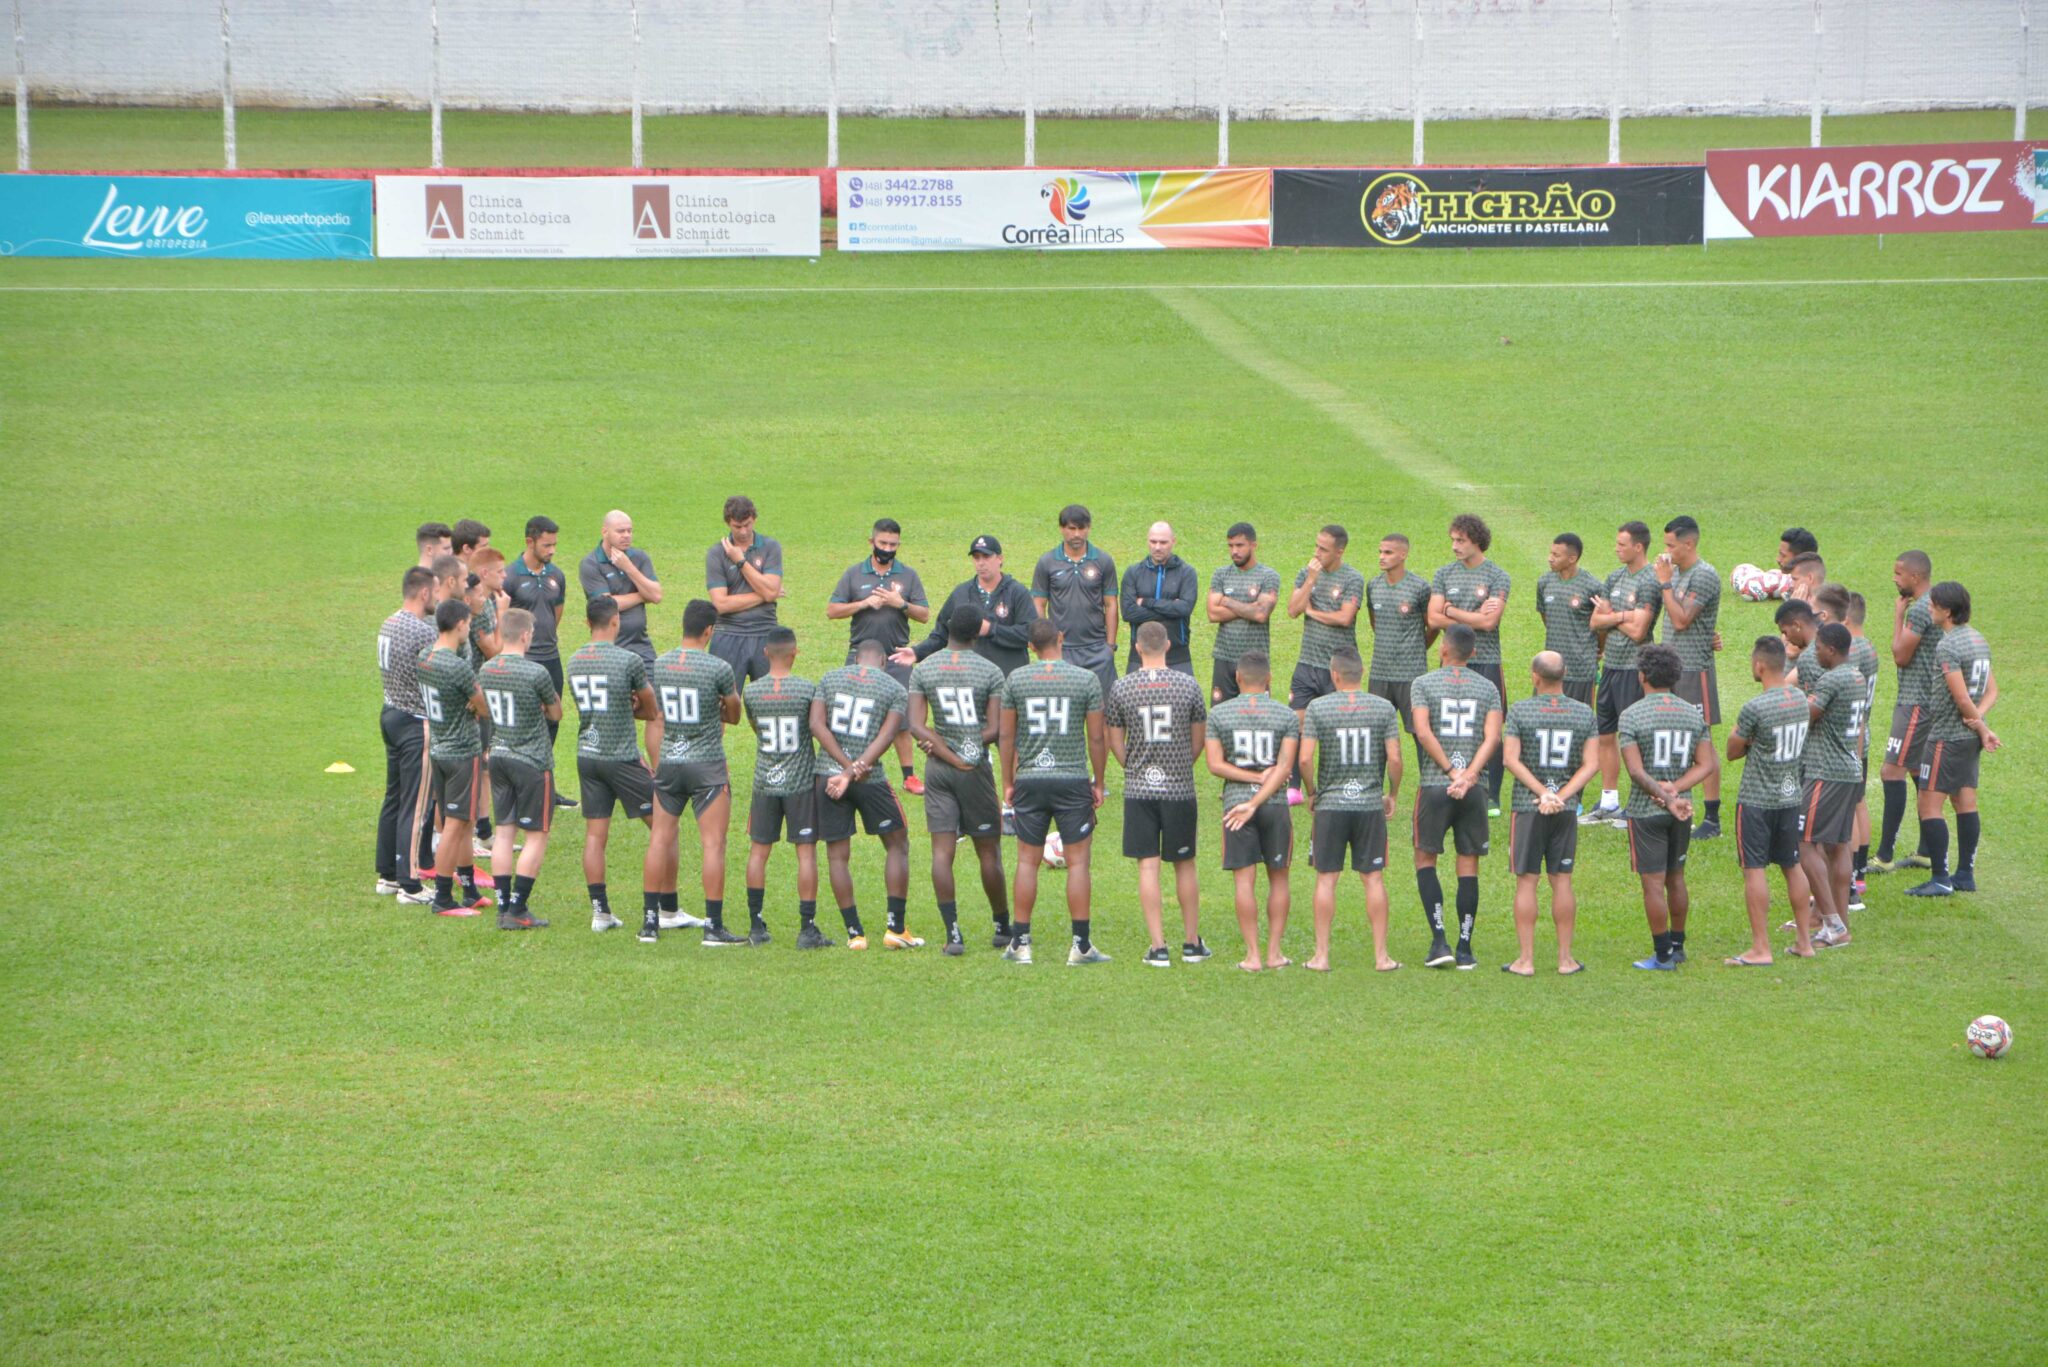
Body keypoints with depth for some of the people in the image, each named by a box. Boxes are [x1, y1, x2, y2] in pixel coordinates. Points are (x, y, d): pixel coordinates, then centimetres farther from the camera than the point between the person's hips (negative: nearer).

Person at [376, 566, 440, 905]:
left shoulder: (388, 625, 8)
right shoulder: (424, 632, -20)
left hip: (390, 715, 9)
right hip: (416, 723, -9)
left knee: (394, 797, 17)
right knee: (416, 804, -5)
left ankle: (387, 875, 23)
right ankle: (410, 885, -4)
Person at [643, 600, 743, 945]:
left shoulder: (658, 666, 2)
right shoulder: (719, 668, -13)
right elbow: (734, 715, 2)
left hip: (668, 762, 5)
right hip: (708, 766, -5)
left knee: (661, 839, 12)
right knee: (713, 844, -2)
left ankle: (652, 920, 16)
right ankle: (714, 927, -4)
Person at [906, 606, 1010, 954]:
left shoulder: (923, 670, 1)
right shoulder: (990, 671, -6)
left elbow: (916, 726, -6)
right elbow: (996, 730, -10)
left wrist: (947, 752, -7)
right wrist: (967, 749, -3)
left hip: (939, 769, 2)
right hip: (977, 769, -2)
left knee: (942, 852, 0)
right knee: (988, 853, 8)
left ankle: (953, 934, -7)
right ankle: (1003, 929, 20)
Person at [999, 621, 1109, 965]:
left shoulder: (1016, 680, 1)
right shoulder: (1086, 680, -4)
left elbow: (1006, 736, 5)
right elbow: (1097, 738, -2)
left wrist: (1008, 782, 14)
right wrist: (1098, 782, 9)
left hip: (1029, 781, 2)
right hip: (1073, 779, -2)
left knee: (1027, 860, 8)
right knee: (1078, 861, 2)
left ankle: (1020, 943, 10)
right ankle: (1081, 945, 0)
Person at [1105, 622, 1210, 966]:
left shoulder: (1121, 688, -4)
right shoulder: (1187, 685, -4)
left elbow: (1114, 740, 4)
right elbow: (1200, 737, 5)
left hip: (1138, 790, 0)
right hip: (1179, 788, 0)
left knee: (1147, 866, 1)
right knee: (1185, 865, 12)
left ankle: (1158, 947, -2)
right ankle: (1192, 942, 19)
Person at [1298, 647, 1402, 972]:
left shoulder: (1318, 708, -5)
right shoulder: (1383, 708, -2)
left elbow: (1306, 758, -10)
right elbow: (1394, 758, -5)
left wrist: (1311, 793, 7)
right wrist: (1393, 794, 11)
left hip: (1331, 804, -1)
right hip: (1371, 805, 1)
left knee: (1326, 879, 5)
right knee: (1373, 878, 6)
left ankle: (1321, 955, 6)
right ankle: (1381, 955, 6)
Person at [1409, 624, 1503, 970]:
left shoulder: (1425, 684, -1)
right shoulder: (1488, 688, 6)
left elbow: (1424, 734, -12)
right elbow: (1493, 738, -7)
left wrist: (1452, 772, -9)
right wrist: (1468, 776, -12)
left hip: (1434, 785, -2)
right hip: (1474, 790, 2)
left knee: (1426, 859, 10)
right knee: (1468, 865, 7)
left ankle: (1439, 939, -3)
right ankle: (1465, 948, 6)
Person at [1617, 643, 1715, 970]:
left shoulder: (1632, 716, -11)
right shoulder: (1693, 714, 4)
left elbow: (1636, 771, -18)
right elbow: (1706, 763, -1)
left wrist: (1667, 798, -16)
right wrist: (1676, 789, -9)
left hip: (1646, 809, -5)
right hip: (1682, 810, 5)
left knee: (1653, 882, -1)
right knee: (1676, 877, 18)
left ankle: (1662, 955, 0)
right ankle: (1677, 946, 27)